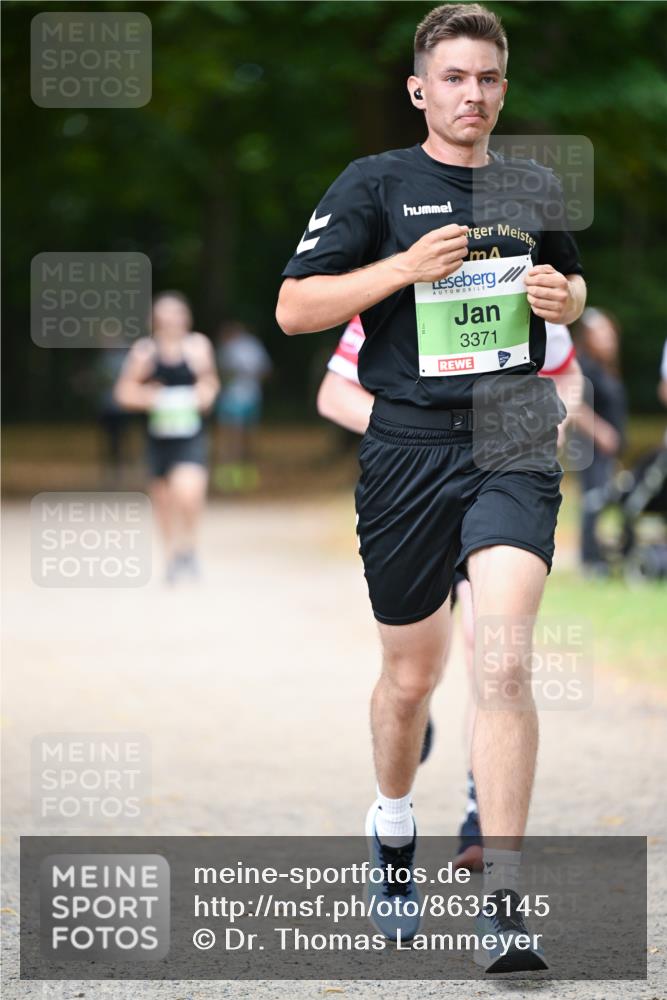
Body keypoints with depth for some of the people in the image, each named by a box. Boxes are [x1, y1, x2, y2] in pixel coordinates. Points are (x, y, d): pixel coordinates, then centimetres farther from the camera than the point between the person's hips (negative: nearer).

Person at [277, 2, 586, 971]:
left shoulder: (536, 187, 11)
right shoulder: (374, 184, 0)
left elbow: (570, 284, 27)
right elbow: (294, 308, -4)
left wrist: (565, 296, 2)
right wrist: (408, 267, -15)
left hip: (514, 444, 1)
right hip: (409, 447, -1)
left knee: (503, 660, -18)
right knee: (411, 675, 11)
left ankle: (505, 898, -18)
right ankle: (393, 832, 42)